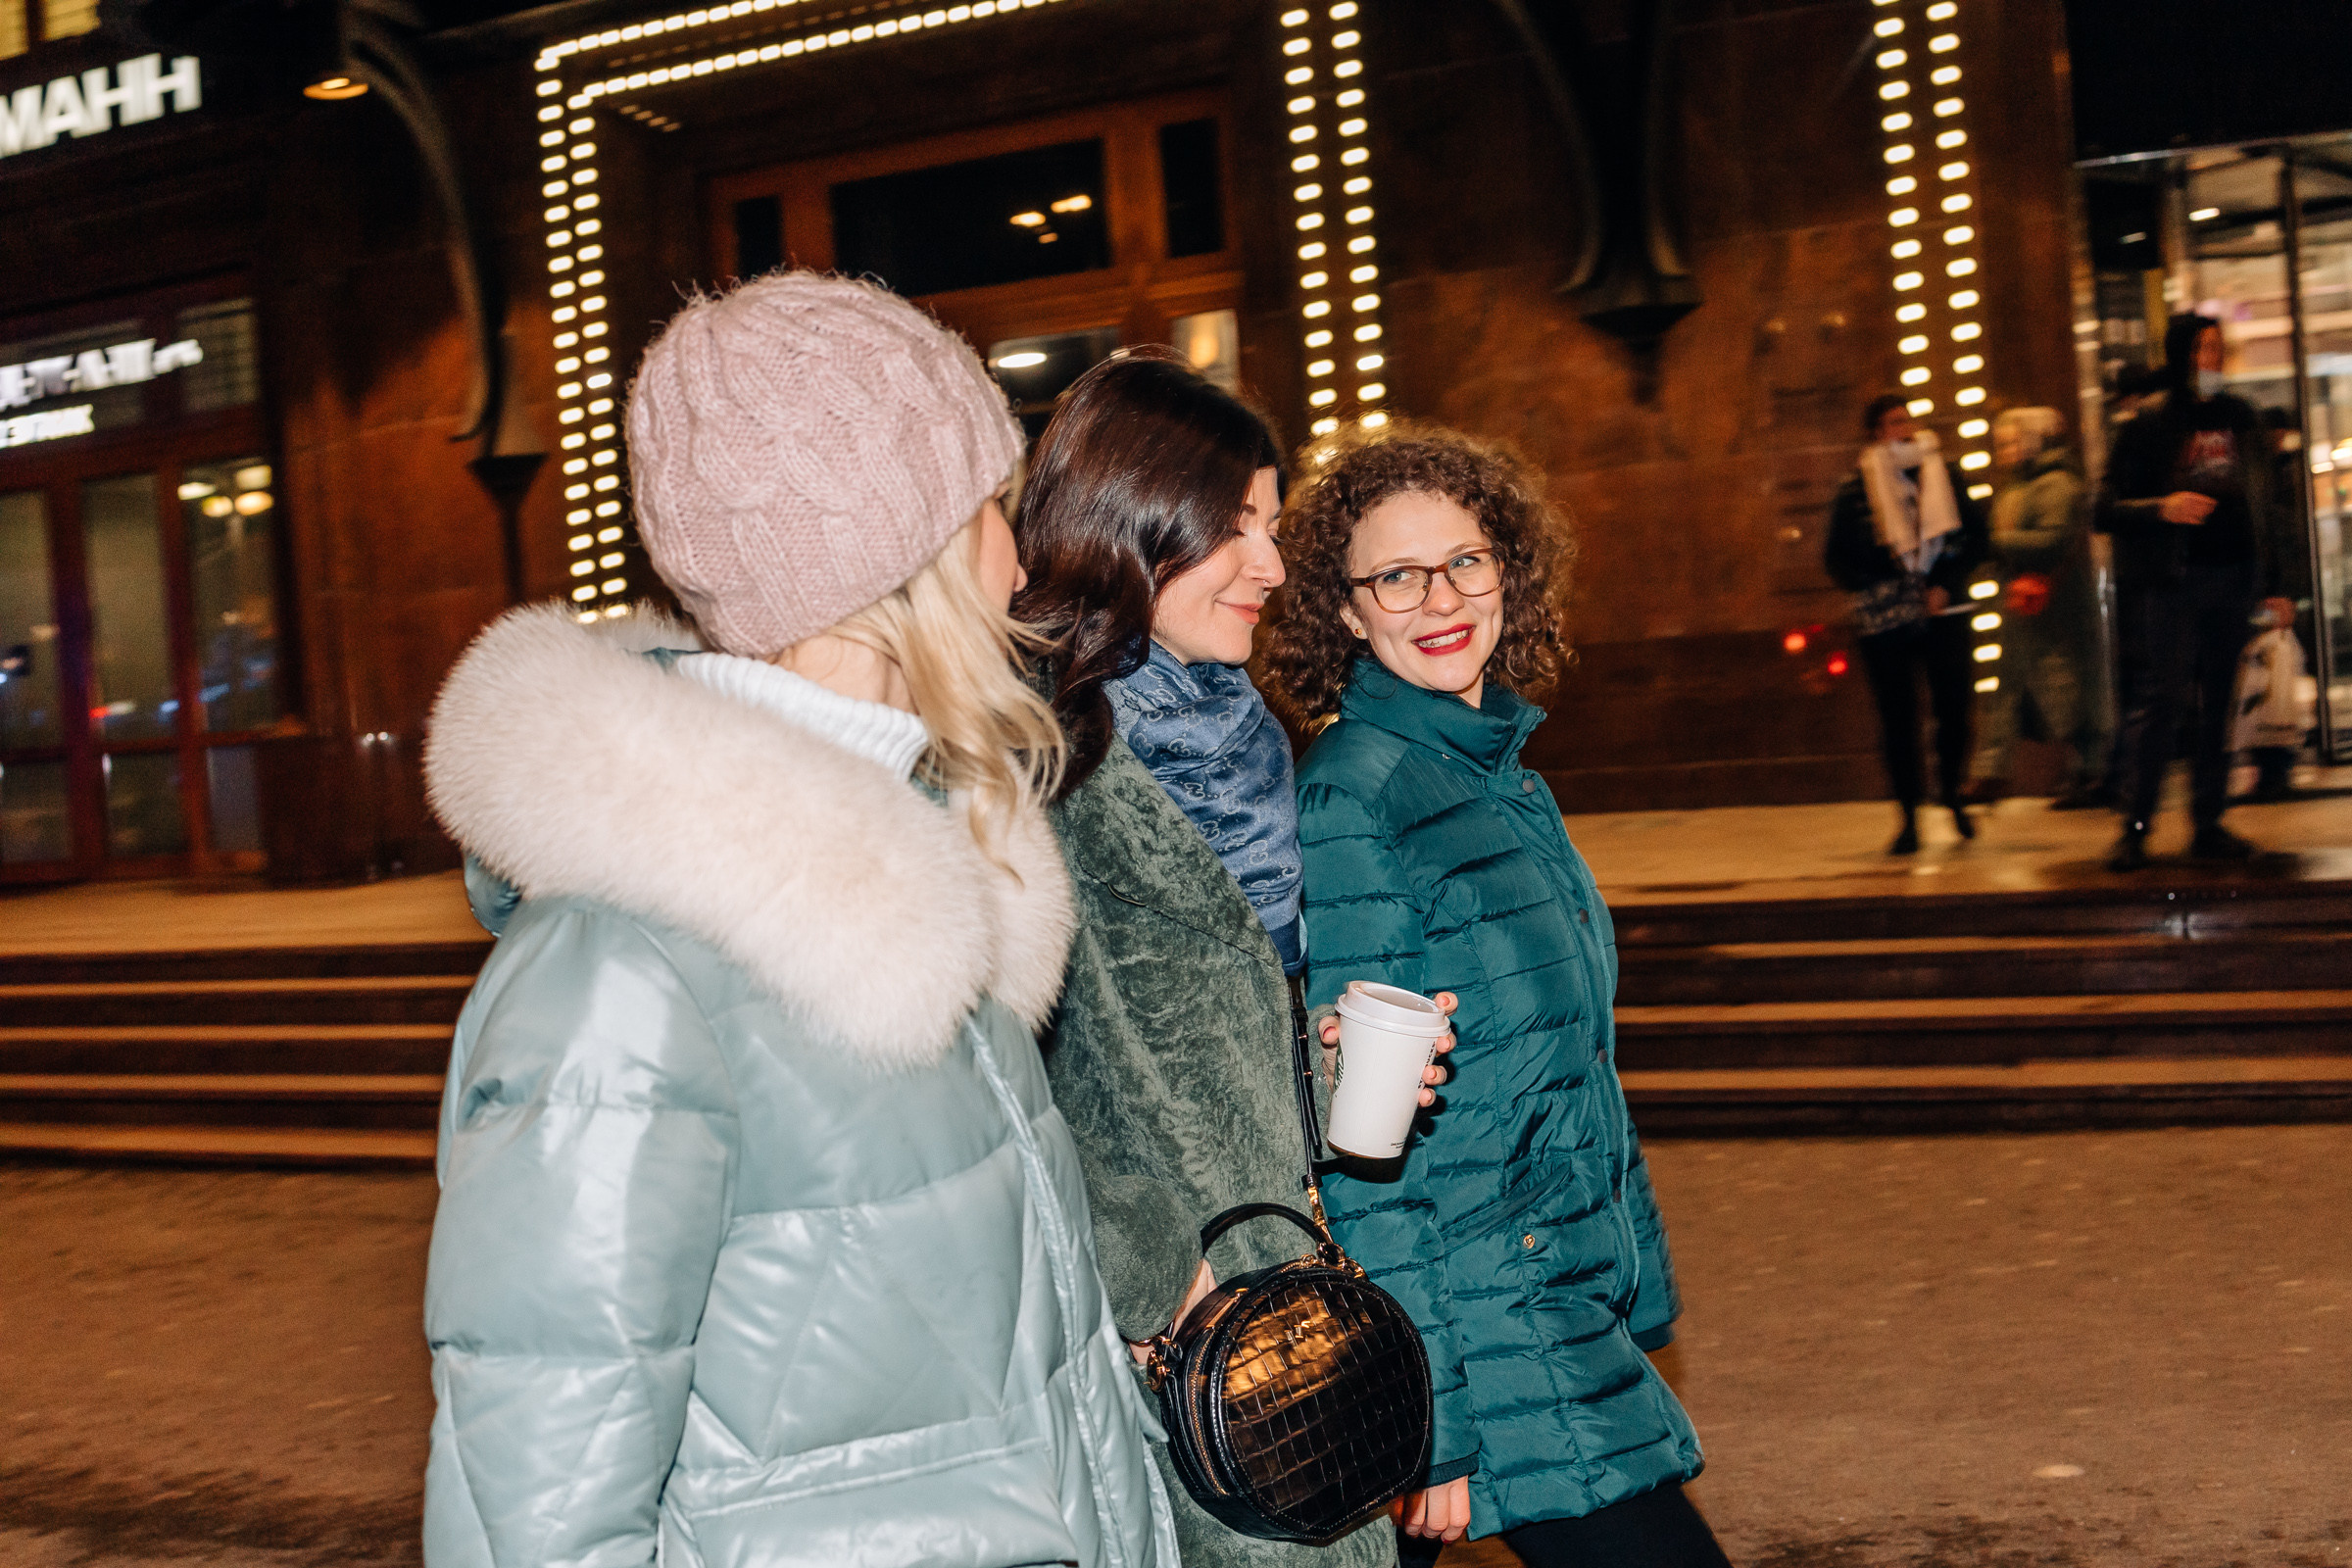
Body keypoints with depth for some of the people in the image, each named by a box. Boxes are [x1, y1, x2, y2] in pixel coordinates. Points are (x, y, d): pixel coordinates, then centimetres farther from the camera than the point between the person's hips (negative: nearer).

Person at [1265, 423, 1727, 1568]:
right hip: (1483, 1333, -8)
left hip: (1566, 1293, 8)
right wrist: (1431, 1425, -17)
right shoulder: (1351, 799, -16)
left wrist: (1635, 1293, 18)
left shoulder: (1496, 773, 9)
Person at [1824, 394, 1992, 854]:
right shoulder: (1855, 488, 0)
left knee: (1954, 706, -3)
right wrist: (1873, 591, -8)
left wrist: (1946, 585, -3)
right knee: (1897, 720, 1)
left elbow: (1975, 536, 9)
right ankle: (1909, 819, 10)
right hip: (1884, 621, -2)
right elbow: (1837, 557, 4)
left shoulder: (1941, 475, 7)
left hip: (1944, 613, 2)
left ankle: (1951, 793, 24)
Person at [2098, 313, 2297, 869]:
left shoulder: (2238, 418, 12)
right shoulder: (2148, 425, -1)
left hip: (2232, 576, 4)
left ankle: (2209, 824, 11)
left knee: (2217, 703, 6)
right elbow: (2107, 509, -4)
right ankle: (2135, 828, -5)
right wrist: (2161, 508, -22)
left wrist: (2275, 585, 13)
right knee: (2157, 700, -9)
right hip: (2169, 580, -4)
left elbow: (2263, 506, 15)